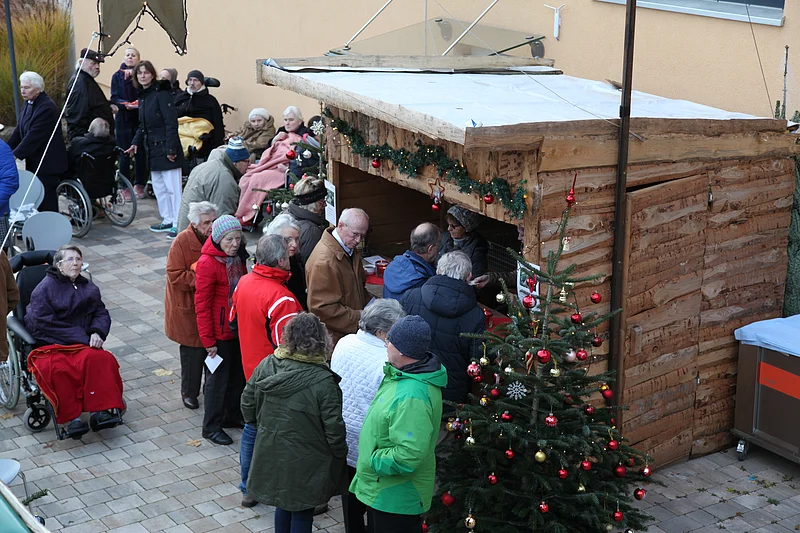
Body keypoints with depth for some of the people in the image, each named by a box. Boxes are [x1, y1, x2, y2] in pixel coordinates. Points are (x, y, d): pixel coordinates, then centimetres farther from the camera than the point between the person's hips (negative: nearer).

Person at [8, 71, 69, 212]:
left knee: (47, 202, -5)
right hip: (34, 162, 9)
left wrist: (16, 155, -25)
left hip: (47, 164, -9)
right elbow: (19, 131, 11)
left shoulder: (47, 108, -19)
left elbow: (34, 136, -24)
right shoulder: (28, 104, 10)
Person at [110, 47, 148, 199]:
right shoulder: (117, 76, 8)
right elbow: (114, 98, 1)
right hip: (123, 119, 0)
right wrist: (125, 104, -16)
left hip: (140, 118, 0)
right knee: (124, 154, -1)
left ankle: (139, 184, 12)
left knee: (141, 153, 0)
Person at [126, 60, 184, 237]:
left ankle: (179, 224, -2)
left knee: (172, 187, -6)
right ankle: (168, 221, 21)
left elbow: (171, 122, -17)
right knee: (158, 187, 12)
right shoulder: (142, 96, 14)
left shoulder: (161, 93, -12)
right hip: (152, 149, 9)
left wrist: (171, 149, -21)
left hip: (166, 148, -9)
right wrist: (136, 143, 9)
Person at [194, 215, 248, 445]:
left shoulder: (239, 258, 4)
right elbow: (202, 305, -18)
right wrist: (208, 340, -17)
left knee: (238, 374, 18)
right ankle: (211, 426, 18)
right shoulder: (207, 263, -20)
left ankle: (232, 415, 36)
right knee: (218, 378, 4)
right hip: (220, 332, -7)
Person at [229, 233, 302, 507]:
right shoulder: (280, 298, -29)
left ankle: (248, 489, 35)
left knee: (252, 428, 21)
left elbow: (234, 320, 13)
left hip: (251, 370, 8)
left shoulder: (244, 282, -3)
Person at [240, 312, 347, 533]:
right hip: (304, 463, -5)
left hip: (271, 454, 5)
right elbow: (334, 428, -20)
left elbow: (247, 404, 3)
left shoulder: (266, 366, -9)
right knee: (302, 514, 12)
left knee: (284, 503, 25)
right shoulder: (323, 381, -25)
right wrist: (340, 454, -1)